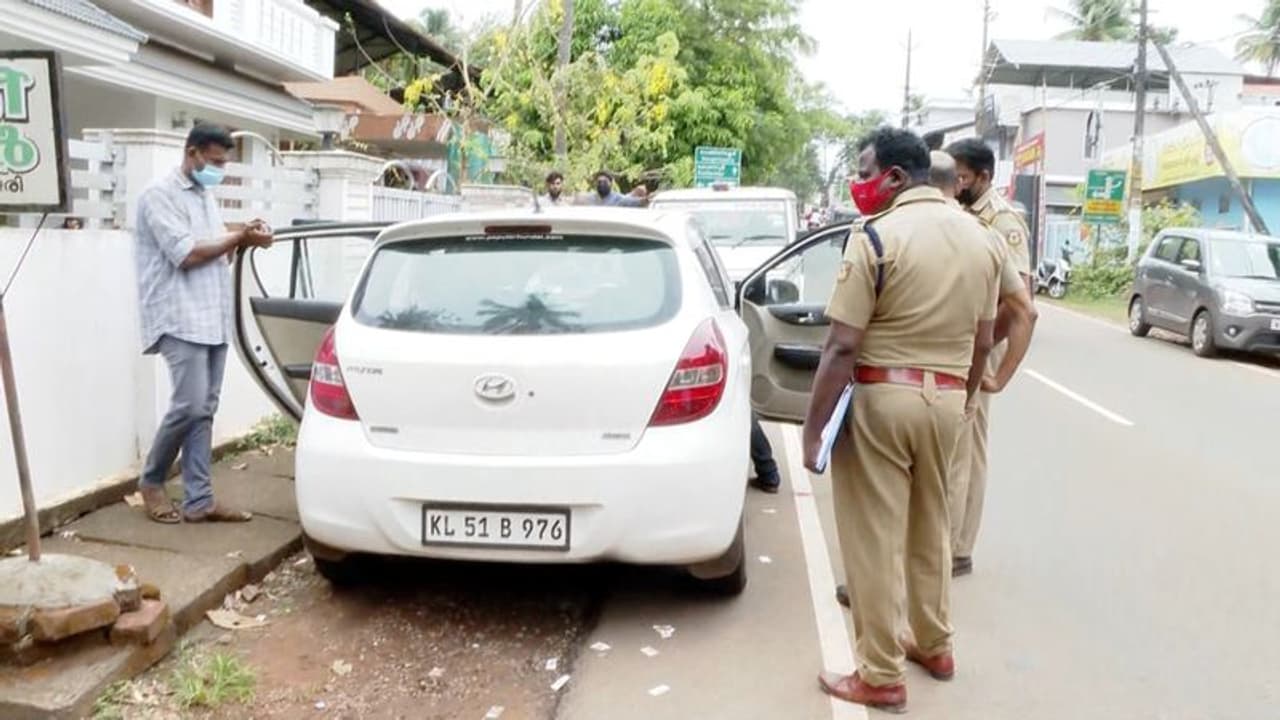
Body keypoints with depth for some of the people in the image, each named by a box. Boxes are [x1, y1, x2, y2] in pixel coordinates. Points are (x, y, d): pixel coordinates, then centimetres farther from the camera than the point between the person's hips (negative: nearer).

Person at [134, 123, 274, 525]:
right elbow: (186, 253, -16)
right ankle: (151, 481, 11)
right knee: (190, 406, -12)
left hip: (214, 319, 8)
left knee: (204, 410, 5)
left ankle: (198, 501, 7)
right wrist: (240, 239, -10)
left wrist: (243, 239, 2)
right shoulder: (160, 196, -7)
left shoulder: (206, 196, 19)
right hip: (181, 319, -8)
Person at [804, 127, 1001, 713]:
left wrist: (812, 428, -12)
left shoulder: (876, 236, -15)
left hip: (880, 396, -7)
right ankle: (934, 645, 38)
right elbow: (983, 342, 12)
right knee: (930, 525, 23)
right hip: (946, 397, 7)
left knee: (875, 537, 4)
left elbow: (842, 346, -18)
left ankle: (881, 677, 14)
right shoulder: (979, 237, 7)